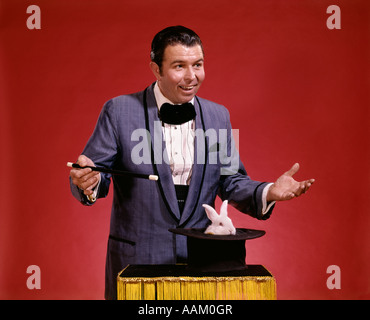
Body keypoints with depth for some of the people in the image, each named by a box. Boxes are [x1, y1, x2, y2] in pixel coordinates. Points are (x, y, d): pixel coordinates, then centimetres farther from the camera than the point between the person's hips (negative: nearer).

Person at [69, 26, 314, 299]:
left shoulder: (218, 116, 5)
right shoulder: (119, 111, -6)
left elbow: (231, 181, 8)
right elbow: (98, 172, -5)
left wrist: (269, 192, -10)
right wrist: (89, 182, -28)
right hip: (137, 260, -2)